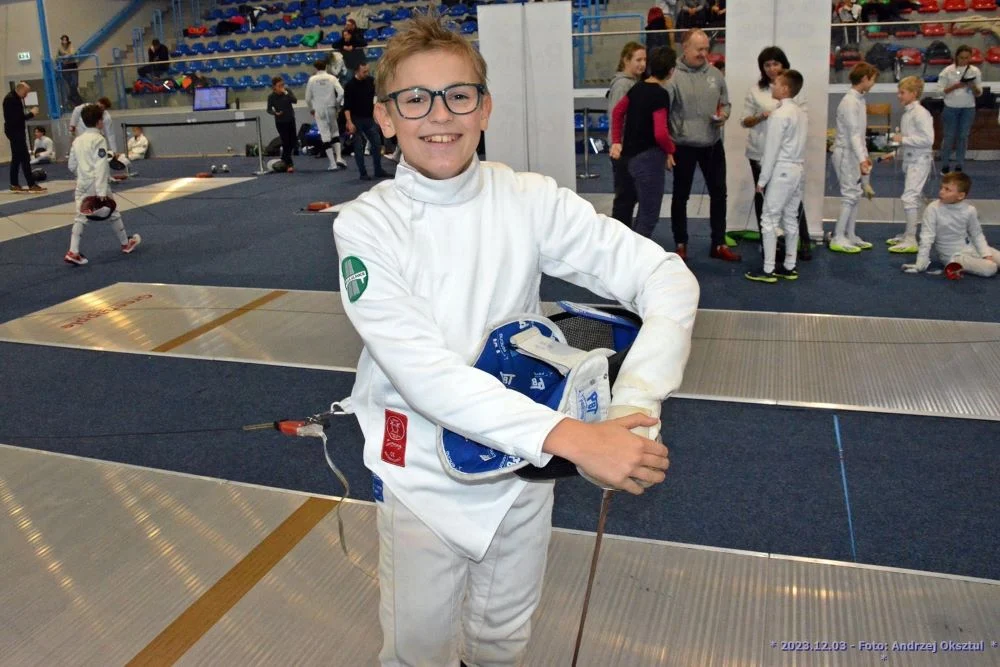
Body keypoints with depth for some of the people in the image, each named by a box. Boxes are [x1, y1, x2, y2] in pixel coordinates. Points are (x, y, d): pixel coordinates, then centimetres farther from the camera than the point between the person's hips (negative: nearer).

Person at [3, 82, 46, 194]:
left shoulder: (14, 97, 13)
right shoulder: (11, 99, -19)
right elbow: (17, 117, -24)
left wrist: (28, 112, 1)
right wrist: (31, 113, -18)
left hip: (16, 131, 11)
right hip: (14, 131, -11)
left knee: (16, 158, 13)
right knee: (25, 158, -10)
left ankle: (14, 185, 19)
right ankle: (32, 185, -10)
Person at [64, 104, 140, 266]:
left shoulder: (77, 140, 9)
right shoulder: (99, 139, -13)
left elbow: (72, 166, 14)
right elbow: (100, 167, -21)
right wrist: (101, 194, -26)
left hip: (82, 184, 6)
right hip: (97, 185, -6)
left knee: (80, 217, 1)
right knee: (112, 213, 13)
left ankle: (73, 252, -9)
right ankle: (126, 243, 31)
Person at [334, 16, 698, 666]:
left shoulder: (532, 200, -10)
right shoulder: (365, 225, -16)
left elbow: (670, 280, -14)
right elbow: (421, 369, -28)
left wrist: (634, 406, -30)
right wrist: (571, 437, -38)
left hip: (522, 458, 2)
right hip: (423, 468, -2)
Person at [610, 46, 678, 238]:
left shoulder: (637, 87, 7)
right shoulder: (660, 95, -17)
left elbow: (617, 112, 18)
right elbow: (660, 133, -24)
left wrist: (616, 141, 14)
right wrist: (670, 150, -6)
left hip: (632, 156, 9)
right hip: (649, 157, -9)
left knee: (644, 211, 22)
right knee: (649, 215, 0)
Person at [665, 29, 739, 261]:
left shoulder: (715, 74, 4)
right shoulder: (673, 76, -12)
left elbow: (725, 103, 15)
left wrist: (723, 114, -9)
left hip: (713, 145, 5)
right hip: (684, 146, -5)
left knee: (719, 193, 10)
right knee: (681, 196, 8)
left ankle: (719, 244, 22)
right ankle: (681, 244, 22)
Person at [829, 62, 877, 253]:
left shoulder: (859, 99, 11)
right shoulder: (849, 102, -18)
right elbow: (853, 134, -23)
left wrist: (865, 155, 18)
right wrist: (861, 159, -28)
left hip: (854, 154, 9)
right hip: (845, 154, -9)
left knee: (855, 194, 11)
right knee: (849, 195, -6)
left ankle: (850, 236, 17)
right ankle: (838, 239, -1)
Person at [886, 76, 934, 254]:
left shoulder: (920, 113, -18)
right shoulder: (907, 113, 11)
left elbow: (927, 139, -25)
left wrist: (903, 139, -22)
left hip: (919, 161, -10)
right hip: (910, 160, 10)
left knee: (909, 197, -13)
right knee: (914, 197, 18)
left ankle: (911, 241, -11)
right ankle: (908, 234, 28)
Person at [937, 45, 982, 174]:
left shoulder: (975, 71, 0)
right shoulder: (948, 71, -5)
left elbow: (979, 93, 2)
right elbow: (940, 90, -5)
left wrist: (973, 87, -19)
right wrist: (955, 86, -20)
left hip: (968, 108, 2)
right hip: (951, 108, -2)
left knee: (963, 137, 6)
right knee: (948, 136, 3)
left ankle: (959, 166, 13)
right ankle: (945, 165, 13)